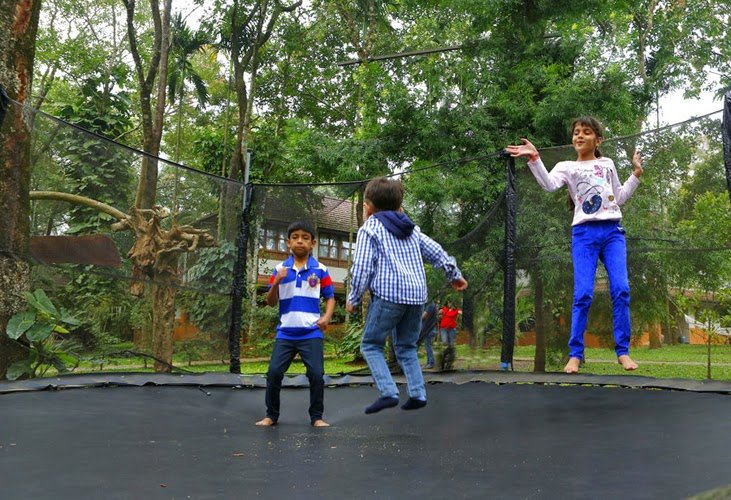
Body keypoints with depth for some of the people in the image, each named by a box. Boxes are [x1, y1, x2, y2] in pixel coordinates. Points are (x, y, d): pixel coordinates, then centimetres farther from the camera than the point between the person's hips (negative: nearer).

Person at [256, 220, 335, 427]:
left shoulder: (320, 270, 2)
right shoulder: (280, 270, 6)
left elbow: (330, 297, 7)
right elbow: (271, 302, 7)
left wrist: (327, 317, -11)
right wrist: (276, 283, -12)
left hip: (311, 333, -1)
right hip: (285, 333, 2)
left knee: (316, 374, -4)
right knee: (274, 372, -1)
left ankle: (316, 417, 13)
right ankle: (271, 415, 17)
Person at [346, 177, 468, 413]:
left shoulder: (369, 228, 0)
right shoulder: (411, 228, 19)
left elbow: (361, 269, -7)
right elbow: (436, 252, 21)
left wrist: (353, 298, 4)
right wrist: (454, 274, 34)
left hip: (388, 295, -6)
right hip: (417, 296, 7)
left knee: (370, 345, 5)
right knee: (406, 347, 18)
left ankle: (388, 393, -8)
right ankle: (418, 394, 8)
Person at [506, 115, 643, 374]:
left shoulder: (607, 164, 21)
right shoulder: (566, 166, 12)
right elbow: (549, 184, -11)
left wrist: (636, 174, 21)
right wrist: (534, 158, -22)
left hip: (613, 231, 2)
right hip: (584, 233, -2)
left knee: (621, 289, -9)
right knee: (583, 293, -11)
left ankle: (622, 351, -1)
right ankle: (575, 354, -4)